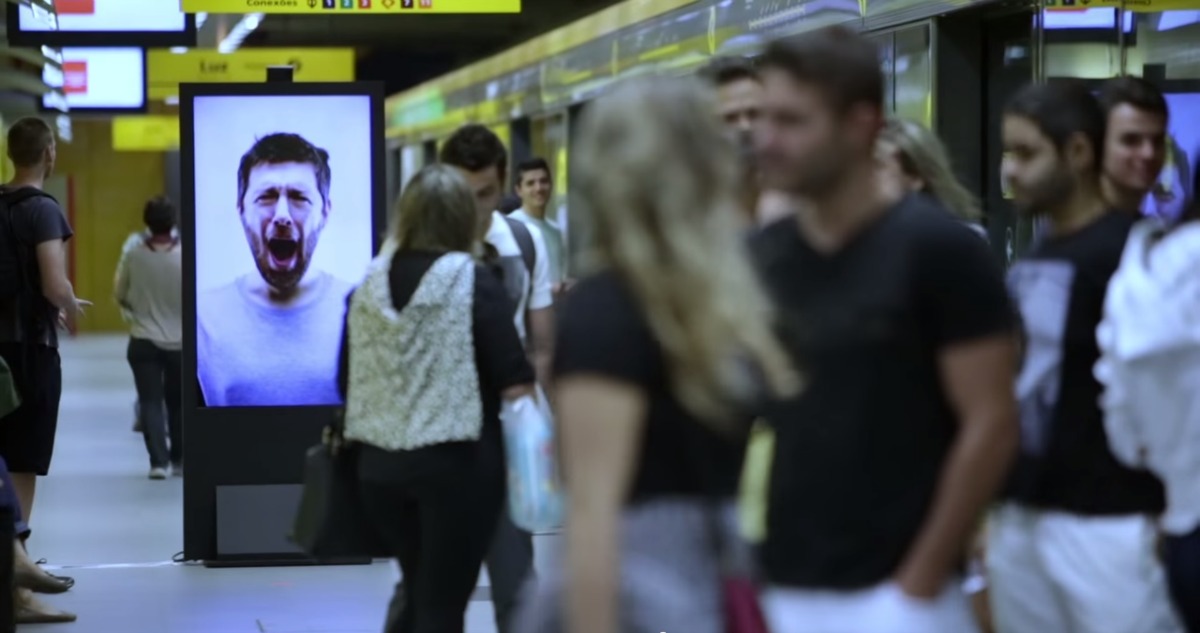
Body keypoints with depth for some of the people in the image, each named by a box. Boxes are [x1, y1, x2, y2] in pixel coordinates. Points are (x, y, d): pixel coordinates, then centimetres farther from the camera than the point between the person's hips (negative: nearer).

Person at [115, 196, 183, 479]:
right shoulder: (186, 257, -11)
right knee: (177, 403, 15)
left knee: (151, 402, 3)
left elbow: (120, 296, 4)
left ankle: (158, 461, -8)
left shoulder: (133, 257, -8)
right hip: (180, 341, 0)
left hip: (143, 341, 0)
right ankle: (178, 460, 22)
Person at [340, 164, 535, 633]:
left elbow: (347, 383, 11)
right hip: (457, 462, -5)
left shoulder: (370, 285, 5)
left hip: (379, 463, 5)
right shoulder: (474, 282, -9)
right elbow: (515, 385, -14)